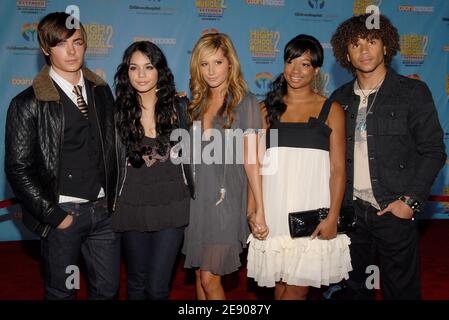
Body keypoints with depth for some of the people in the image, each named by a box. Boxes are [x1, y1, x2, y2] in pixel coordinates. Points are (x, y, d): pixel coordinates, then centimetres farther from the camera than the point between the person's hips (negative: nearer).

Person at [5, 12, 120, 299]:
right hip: (63, 214, -3)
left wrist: (116, 196, 6)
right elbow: (18, 168, -9)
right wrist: (53, 215, -11)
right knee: (61, 291, 14)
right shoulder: (28, 104, -9)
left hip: (104, 209, 4)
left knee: (107, 288, 15)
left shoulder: (102, 91, 6)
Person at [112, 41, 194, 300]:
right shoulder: (119, 113, -1)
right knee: (137, 283, 16)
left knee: (157, 287, -3)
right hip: (132, 208, 1)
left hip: (171, 207, -1)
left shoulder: (178, 108, 0)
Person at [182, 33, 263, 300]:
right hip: (196, 197, 5)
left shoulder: (245, 102, -5)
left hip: (225, 197, -5)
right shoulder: (196, 102, 10)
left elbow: (251, 158, -9)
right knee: (199, 274, 14)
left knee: (210, 278, -3)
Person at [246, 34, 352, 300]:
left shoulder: (331, 110, 4)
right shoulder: (267, 108, 9)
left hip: (313, 210, -1)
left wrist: (333, 217, -9)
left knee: (298, 287, 0)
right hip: (274, 210, 2)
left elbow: (338, 168, 1)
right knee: (281, 285, 9)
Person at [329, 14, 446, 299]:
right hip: (351, 210, 3)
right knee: (355, 287, 15)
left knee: (401, 289, 8)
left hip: (394, 211, -3)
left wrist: (411, 201, -12)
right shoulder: (341, 98, 8)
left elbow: (433, 151, -4)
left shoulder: (413, 92, -2)